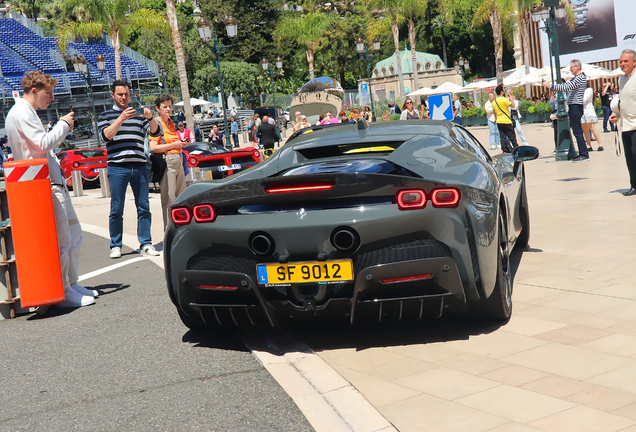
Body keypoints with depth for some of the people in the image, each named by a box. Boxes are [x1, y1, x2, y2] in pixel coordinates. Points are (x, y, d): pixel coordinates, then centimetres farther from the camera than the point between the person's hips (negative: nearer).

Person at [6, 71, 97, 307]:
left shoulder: (25, 112, 22)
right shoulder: (21, 113, -11)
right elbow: (44, 143, -20)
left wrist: (62, 128, 14)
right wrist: (63, 124, -8)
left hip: (54, 183, 11)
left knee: (73, 232, 15)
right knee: (61, 240, -9)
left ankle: (72, 283, 23)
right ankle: (63, 292, -2)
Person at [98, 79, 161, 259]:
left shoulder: (138, 115, 17)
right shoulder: (106, 115, 11)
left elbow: (155, 132, 5)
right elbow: (106, 135, -6)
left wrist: (150, 118, -14)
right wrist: (121, 118, -16)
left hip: (139, 166, 3)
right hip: (117, 167, -2)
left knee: (144, 207, 2)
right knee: (117, 209, 0)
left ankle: (146, 244, 6)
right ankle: (115, 246, 6)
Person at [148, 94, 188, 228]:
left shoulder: (171, 123, 17)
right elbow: (153, 147, -16)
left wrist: (181, 143, 12)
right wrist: (173, 145, -16)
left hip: (178, 160, 8)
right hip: (167, 162, -8)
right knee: (169, 198, -8)